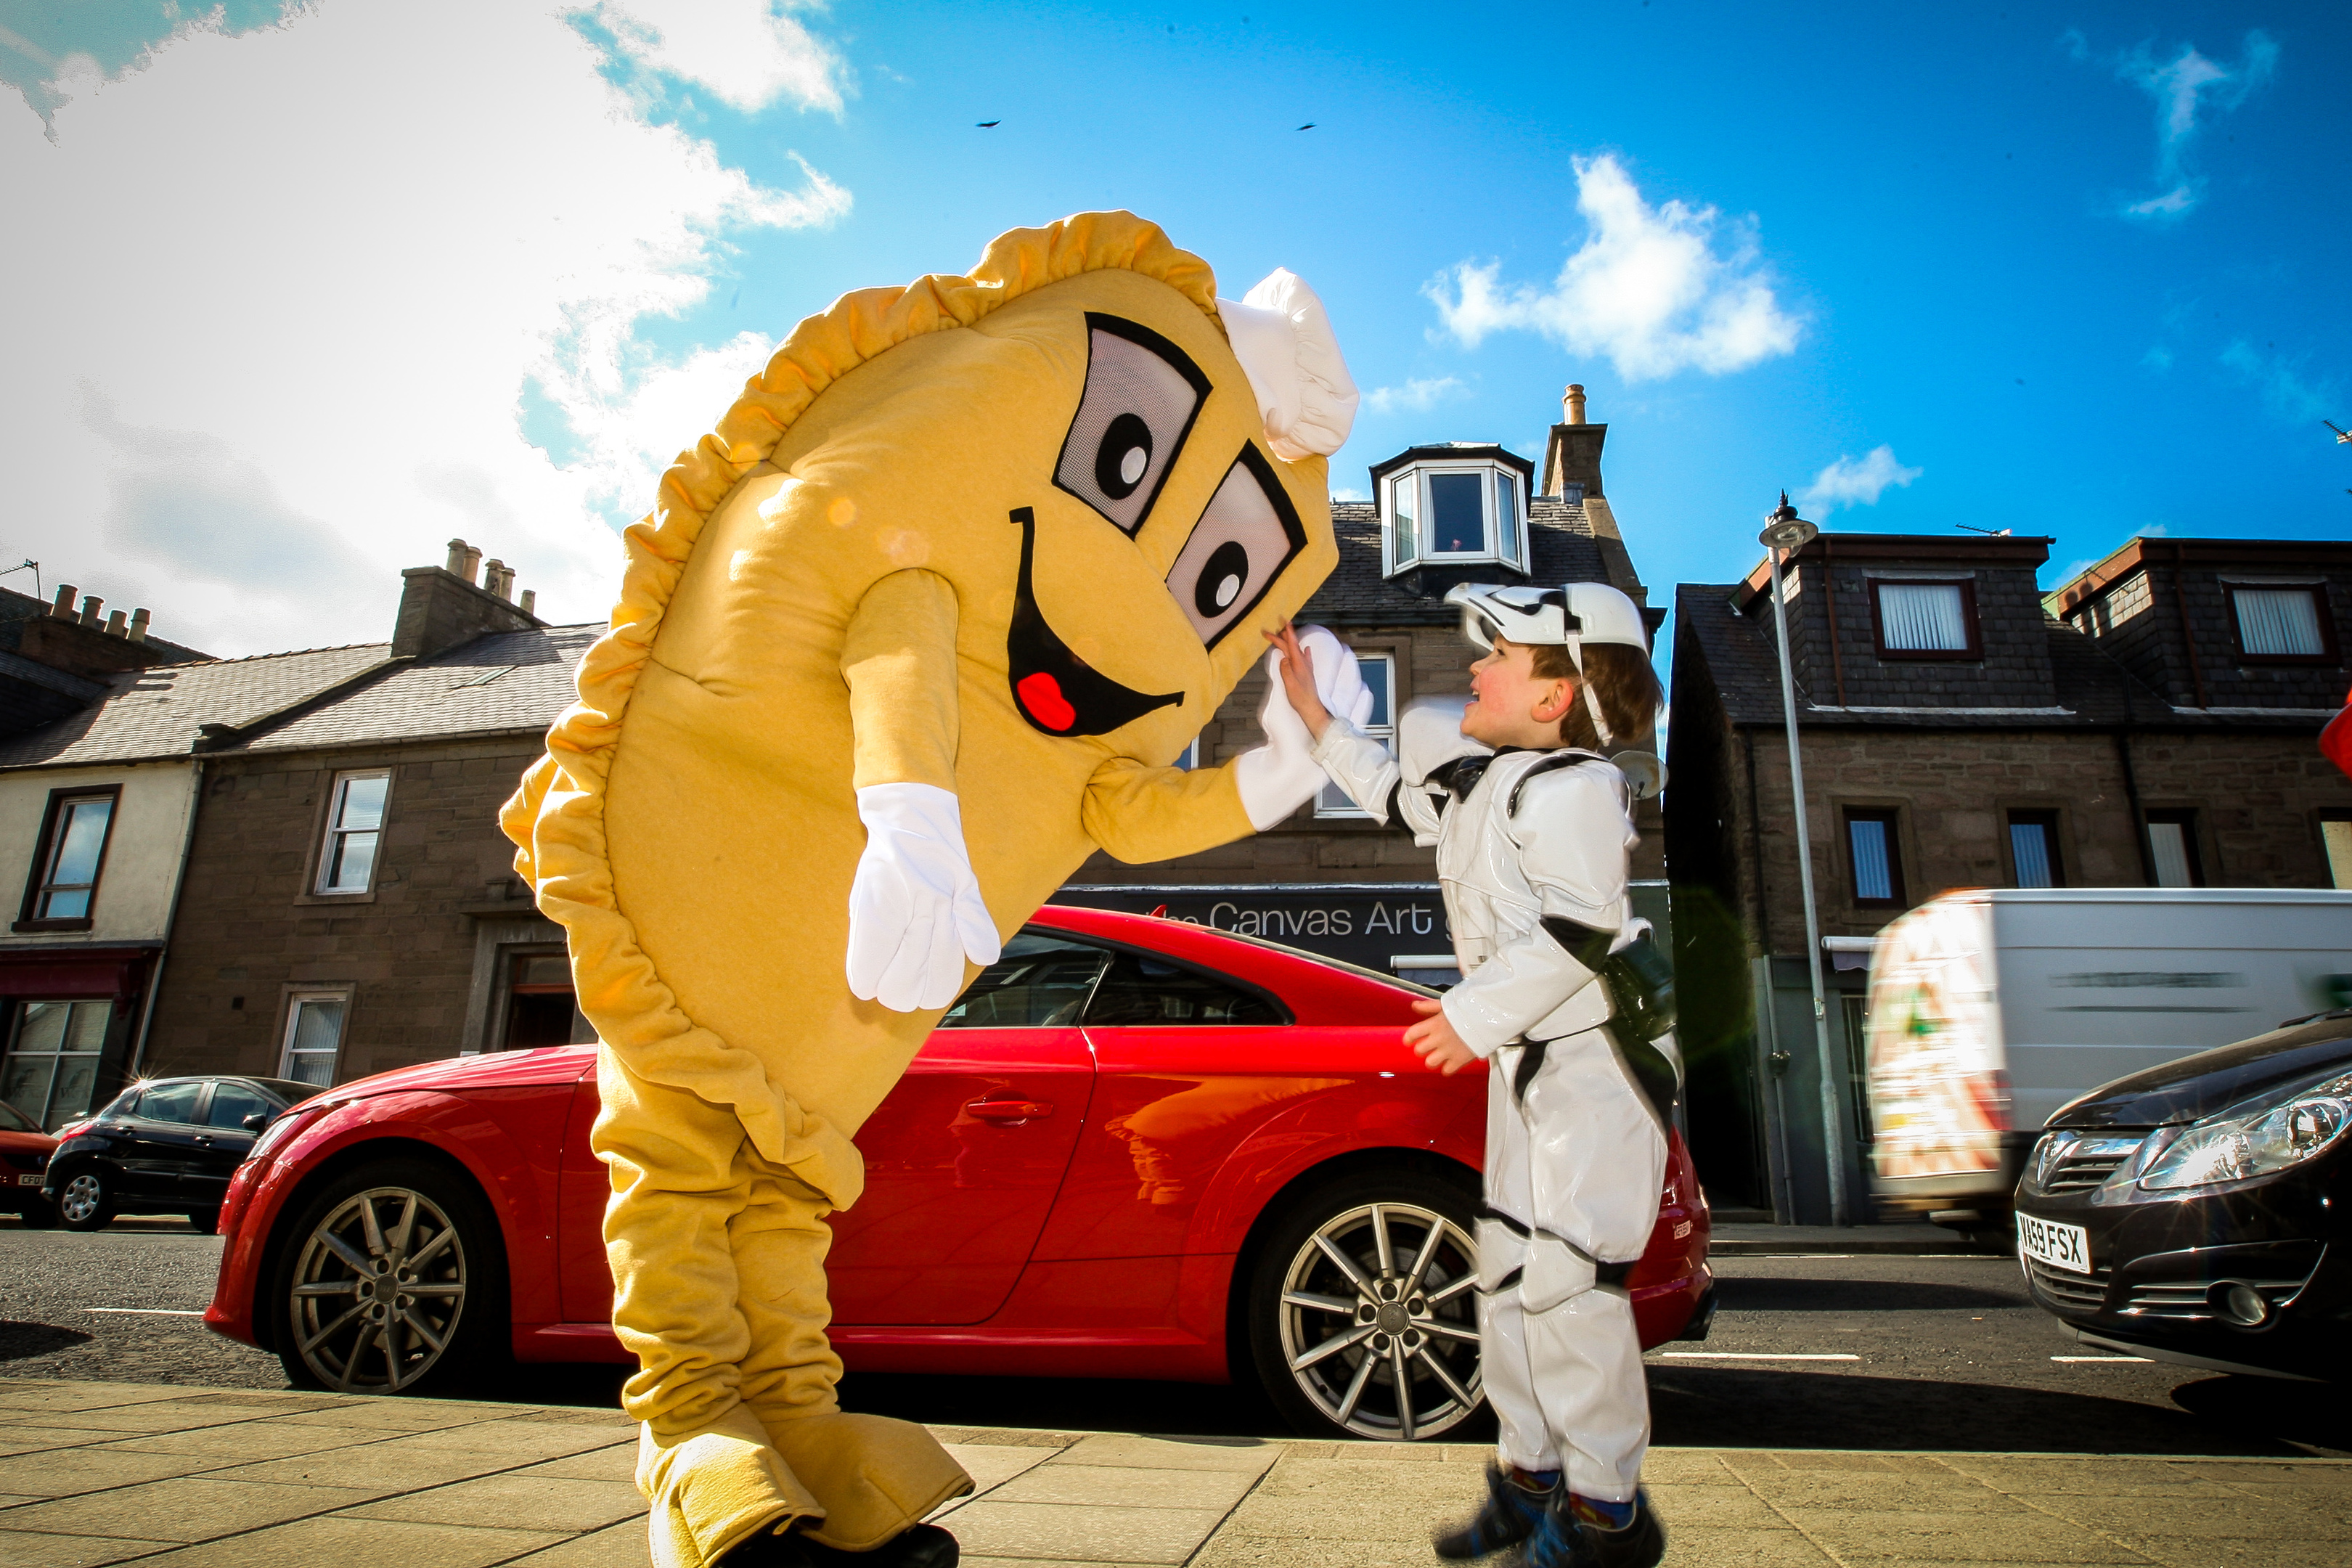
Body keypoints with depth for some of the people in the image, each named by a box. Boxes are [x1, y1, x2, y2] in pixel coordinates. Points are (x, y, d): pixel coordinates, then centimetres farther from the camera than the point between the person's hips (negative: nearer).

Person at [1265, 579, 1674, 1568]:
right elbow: (1397, 794, 29)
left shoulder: (1570, 785, -17)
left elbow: (1579, 929, -25)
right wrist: (1313, 712, 24)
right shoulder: (1478, 781, 12)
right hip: (1528, 1060, 10)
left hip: (1595, 1057, -9)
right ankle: (1529, 1473, 26)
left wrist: (1479, 1012, -23)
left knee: (1567, 1281, -7)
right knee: (1509, 1265, 12)